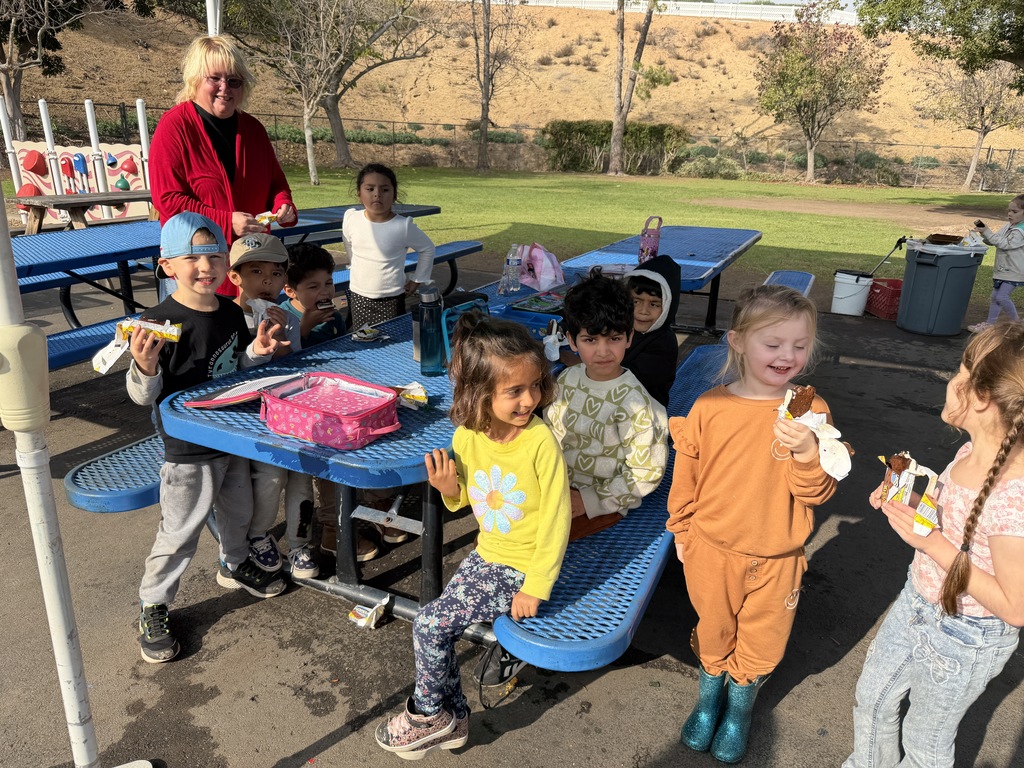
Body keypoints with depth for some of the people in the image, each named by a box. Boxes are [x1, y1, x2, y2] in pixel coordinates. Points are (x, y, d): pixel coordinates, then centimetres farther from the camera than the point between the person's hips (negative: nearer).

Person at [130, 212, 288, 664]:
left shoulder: (232, 312, 0)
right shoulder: (160, 322, -21)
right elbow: (142, 395, -18)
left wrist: (256, 351, -4)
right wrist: (145, 366, -38)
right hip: (187, 450, -7)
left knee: (238, 510, 24)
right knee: (179, 531, 5)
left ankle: (235, 565, 51)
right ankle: (152, 606, 26)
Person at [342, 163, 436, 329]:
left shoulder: (403, 226, -15)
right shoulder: (351, 218, -6)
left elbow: (427, 248, 1)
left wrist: (417, 280, 2)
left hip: (391, 300, -3)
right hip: (358, 297, 3)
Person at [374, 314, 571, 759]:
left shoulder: (541, 443, -25)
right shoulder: (467, 436, -8)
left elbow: (556, 519, -18)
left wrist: (536, 588, -16)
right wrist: (449, 487, -14)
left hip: (524, 567, -6)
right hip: (485, 555, 6)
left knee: (431, 624, -9)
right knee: (436, 626, 2)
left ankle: (429, 714, 18)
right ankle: (452, 719, 25)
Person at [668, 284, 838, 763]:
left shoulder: (810, 411, -14)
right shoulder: (710, 407, -14)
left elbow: (817, 493, -13)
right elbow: (685, 473, 0)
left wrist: (806, 452, -32)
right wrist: (681, 530, 8)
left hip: (776, 557, 0)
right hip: (712, 547, 0)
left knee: (762, 640, 20)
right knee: (713, 629, 22)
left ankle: (740, 705, 48)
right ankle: (710, 693, 50)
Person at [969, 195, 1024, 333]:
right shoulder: (1008, 226, 9)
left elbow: (1004, 244, -23)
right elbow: (992, 241, 11)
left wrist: (987, 232, -24)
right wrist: (983, 231, -8)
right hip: (1002, 269, 9)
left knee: (1002, 297, -13)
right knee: (995, 296, 11)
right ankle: (989, 323, 18)